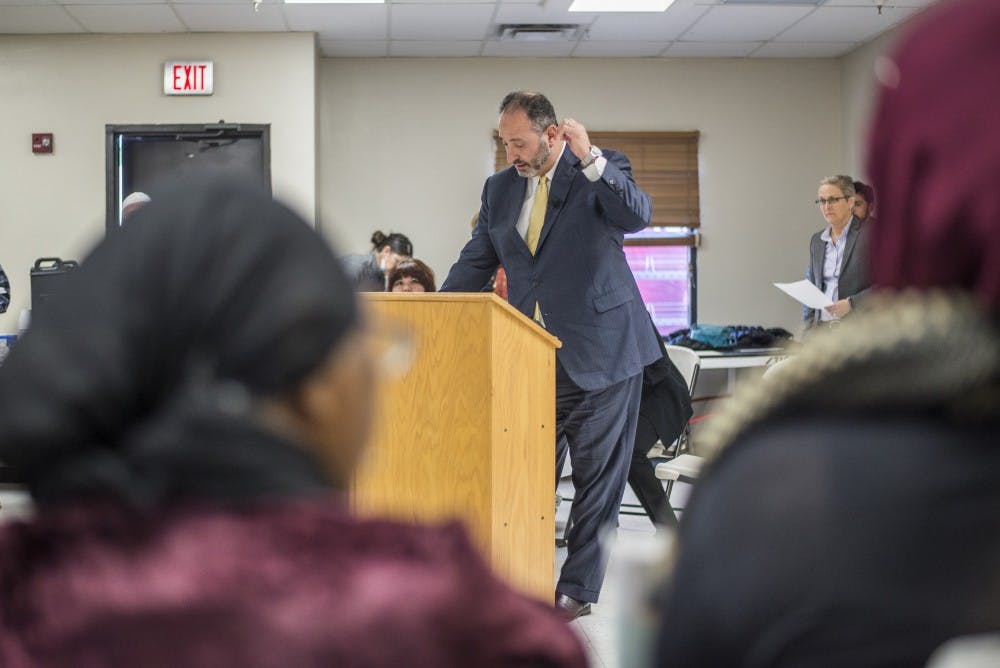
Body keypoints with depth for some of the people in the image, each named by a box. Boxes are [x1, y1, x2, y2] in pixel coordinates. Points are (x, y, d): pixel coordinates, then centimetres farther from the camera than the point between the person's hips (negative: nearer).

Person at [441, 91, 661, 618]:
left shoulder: (601, 170, -3)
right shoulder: (499, 189, 10)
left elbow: (637, 216, -22)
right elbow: (474, 264, 14)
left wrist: (589, 159, -30)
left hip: (599, 351, -4)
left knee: (597, 475, 2)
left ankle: (578, 588, 11)